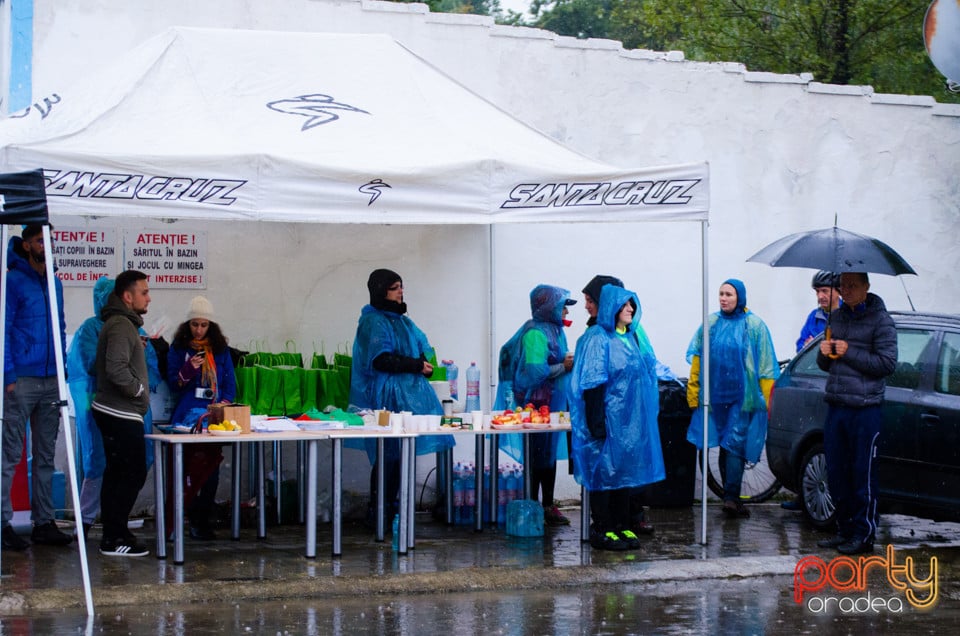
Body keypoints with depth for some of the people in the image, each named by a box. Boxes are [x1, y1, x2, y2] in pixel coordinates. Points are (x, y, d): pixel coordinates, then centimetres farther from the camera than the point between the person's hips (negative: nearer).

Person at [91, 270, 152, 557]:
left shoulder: (122, 323, 17)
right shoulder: (121, 325, -16)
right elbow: (117, 370, -26)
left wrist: (139, 347, 12)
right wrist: (139, 390, -14)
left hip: (113, 412, 11)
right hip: (122, 414, -11)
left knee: (117, 473, 13)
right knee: (133, 473, -8)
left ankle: (112, 535, 18)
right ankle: (115, 538, -7)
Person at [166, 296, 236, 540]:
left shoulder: (221, 350, 12)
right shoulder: (178, 348, 5)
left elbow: (230, 383, 10)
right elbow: (173, 385, 1)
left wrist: (224, 404, -7)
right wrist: (189, 369, -17)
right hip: (186, 418, -2)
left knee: (211, 471, 0)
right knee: (189, 471, -8)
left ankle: (202, 520, 6)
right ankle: (195, 520, -3)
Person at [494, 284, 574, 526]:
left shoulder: (554, 330, 14)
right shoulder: (535, 333, -15)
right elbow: (535, 370, -23)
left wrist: (568, 362, 4)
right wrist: (563, 366, -16)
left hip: (553, 404, 9)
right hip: (537, 405, -9)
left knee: (550, 455, 13)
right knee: (537, 456, -5)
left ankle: (548, 506, 21)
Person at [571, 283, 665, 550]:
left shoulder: (634, 337, 13)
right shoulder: (597, 338, -11)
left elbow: (649, 371, 20)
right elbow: (592, 383, -16)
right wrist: (597, 423, -21)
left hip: (632, 419, 8)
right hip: (609, 419, -8)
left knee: (625, 470, 12)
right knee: (604, 471, -2)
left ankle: (622, 526, 19)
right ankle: (602, 531, 3)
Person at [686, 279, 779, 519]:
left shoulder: (754, 325, 0)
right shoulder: (711, 323, 9)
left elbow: (766, 365, -1)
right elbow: (696, 358, 10)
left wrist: (765, 398, -6)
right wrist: (693, 391, 4)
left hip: (743, 397, -3)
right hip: (716, 394, 3)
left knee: (735, 445, -10)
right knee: (728, 446, 8)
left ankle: (731, 497, -13)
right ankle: (731, 497, 12)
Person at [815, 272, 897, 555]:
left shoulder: (880, 320, -5)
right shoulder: (836, 316, 16)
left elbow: (887, 363, -12)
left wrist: (849, 353, -14)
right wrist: (824, 353, -1)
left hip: (865, 408, -7)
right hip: (835, 405, 7)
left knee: (863, 474, -4)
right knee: (836, 471, 8)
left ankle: (864, 534, 2)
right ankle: (845, 529, 18)